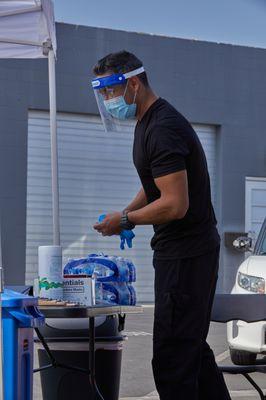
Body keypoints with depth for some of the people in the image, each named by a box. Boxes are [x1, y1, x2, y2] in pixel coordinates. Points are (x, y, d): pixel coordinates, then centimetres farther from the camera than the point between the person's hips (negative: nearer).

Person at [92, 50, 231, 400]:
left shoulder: (163, 129, -19)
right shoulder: (149, 122, 14)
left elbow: (175, 205, -25)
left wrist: (125, 220, -12)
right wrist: (126, 214, 12)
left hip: (185, 255, -11)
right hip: (190, 250, 11)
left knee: (173, 356, -9)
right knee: (193, 348, 17)